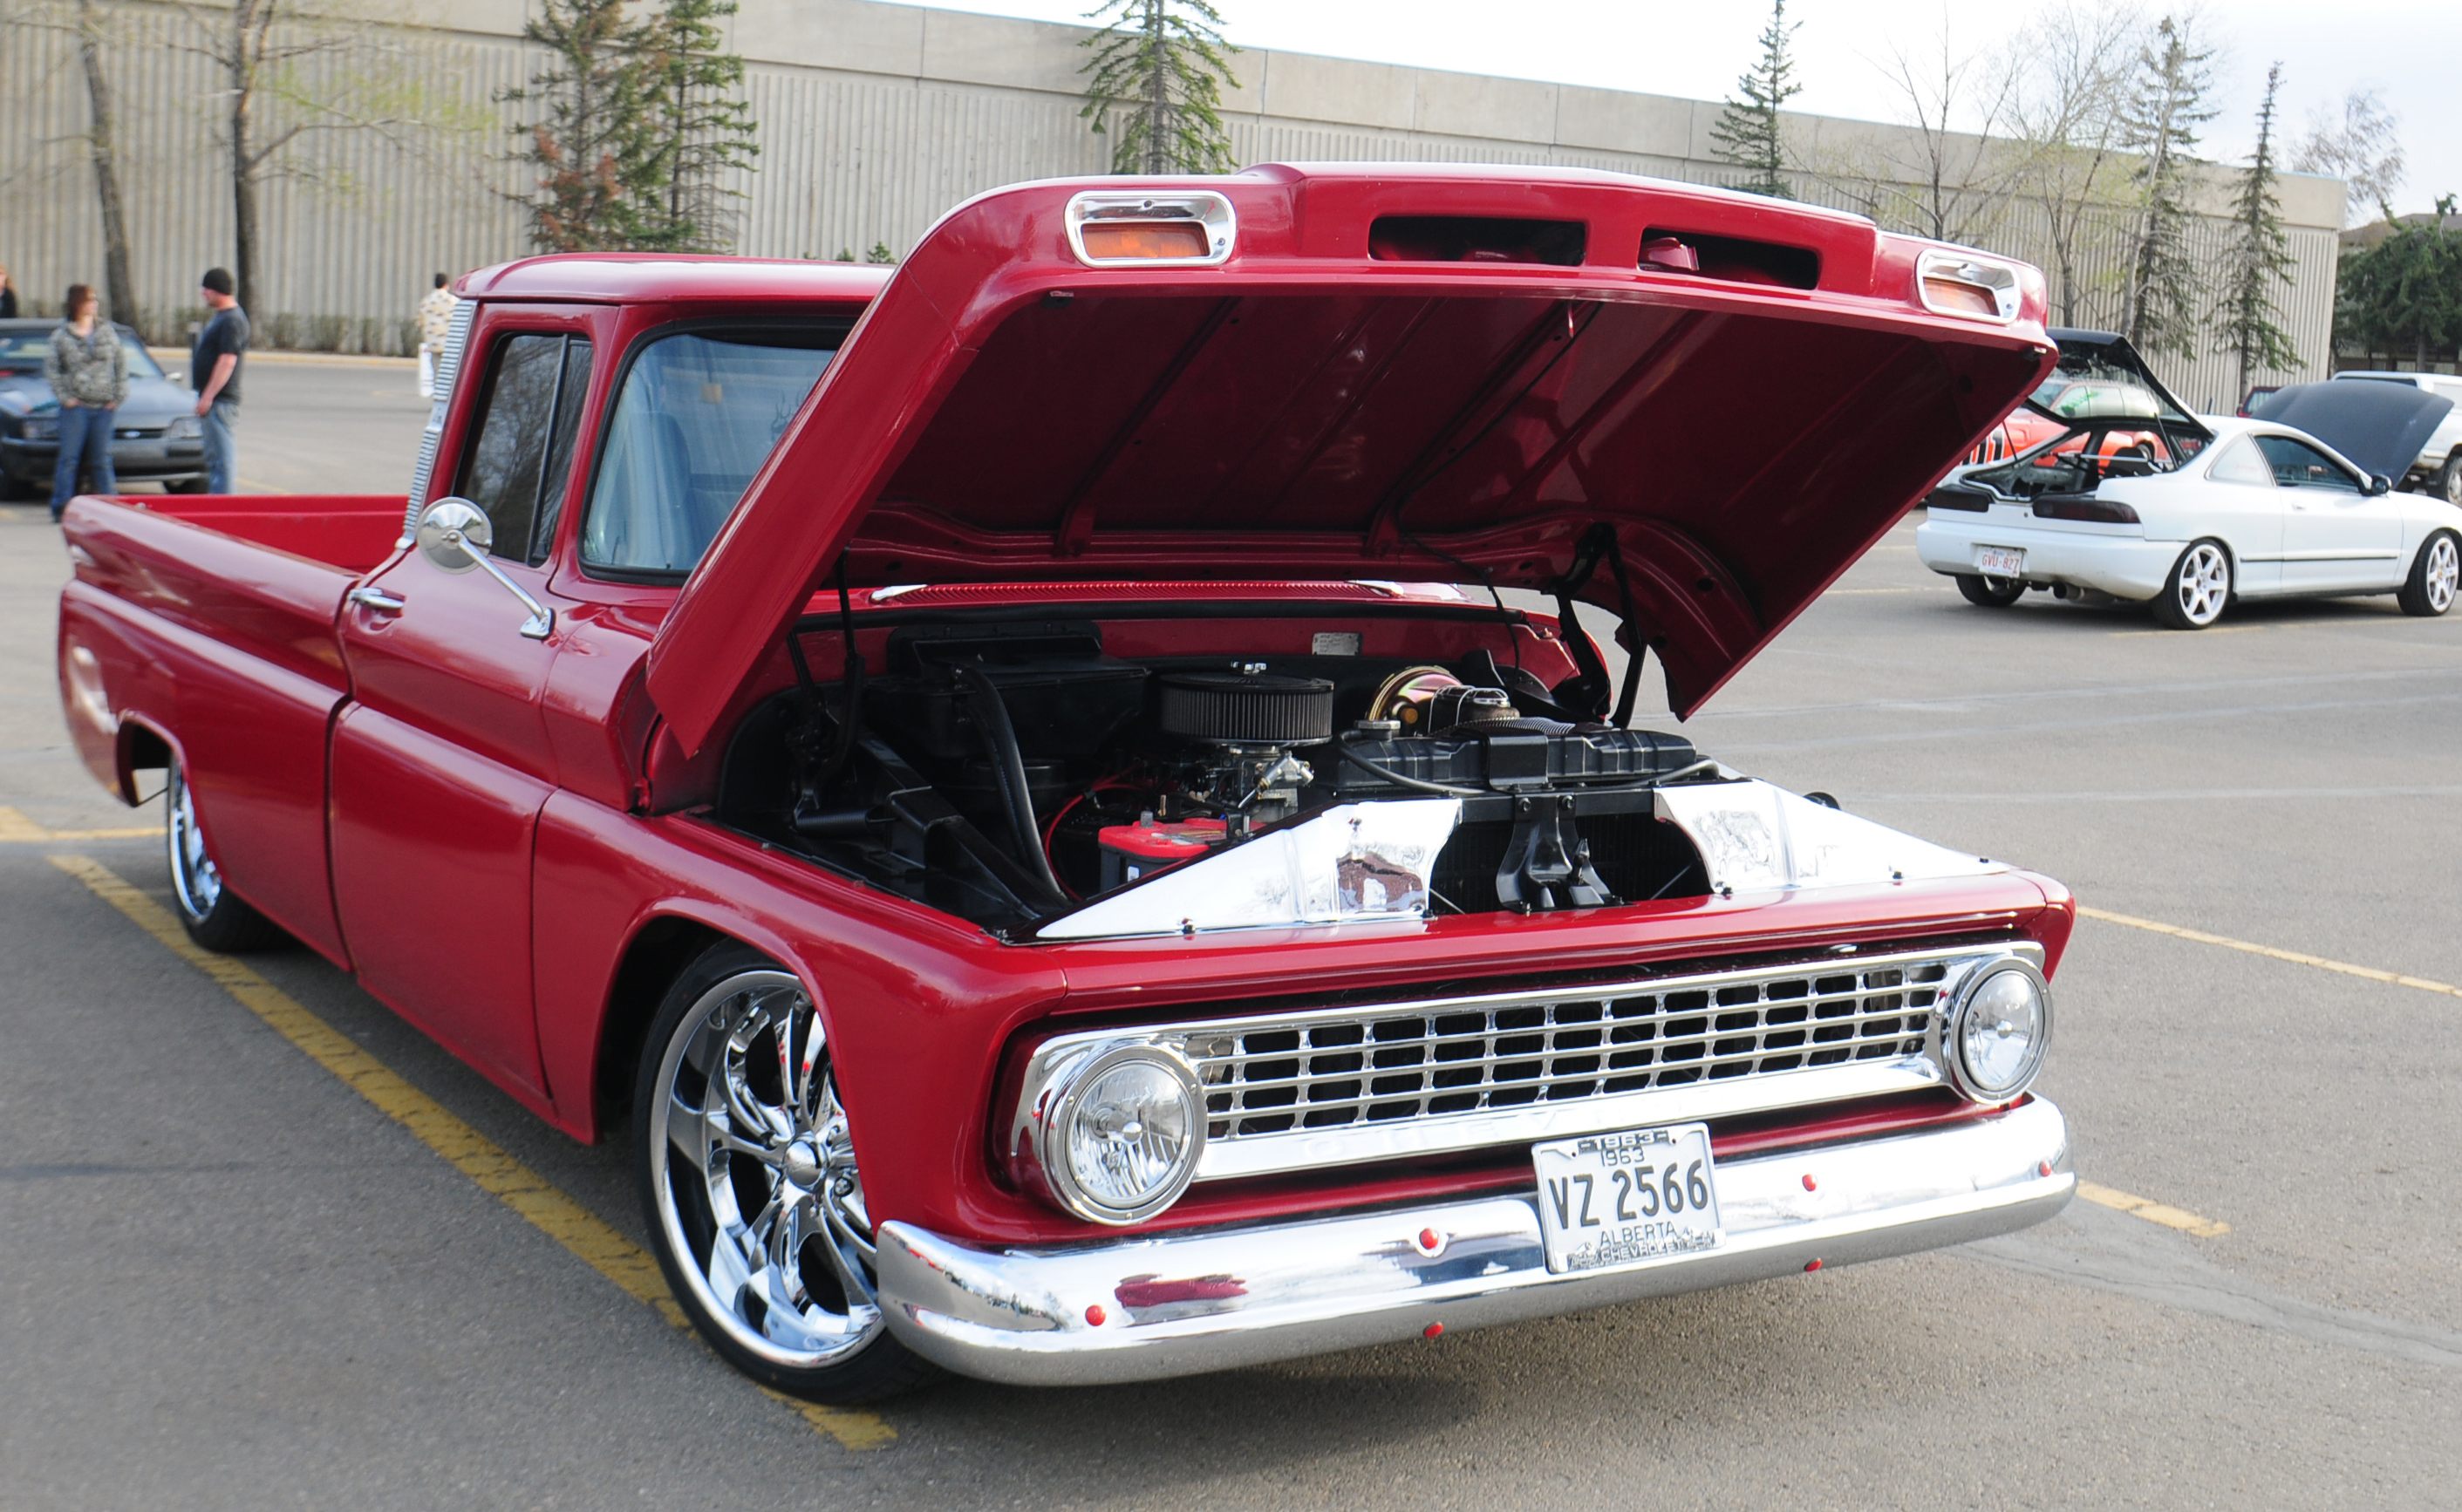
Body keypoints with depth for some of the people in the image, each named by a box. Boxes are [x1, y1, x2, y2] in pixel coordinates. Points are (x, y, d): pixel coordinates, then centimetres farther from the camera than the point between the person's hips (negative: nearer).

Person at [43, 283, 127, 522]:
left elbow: (121, 363, 11)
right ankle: (61, 508, 2)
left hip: (104, 406, 2)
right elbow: (51, 367, 2)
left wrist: (119, 395, 3)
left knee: (102, 459, 5)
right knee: (69, 458, -2)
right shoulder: (61, 334, 1)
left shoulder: (107, 331, 10)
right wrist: (63, 396, -6)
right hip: (76, 406, -2)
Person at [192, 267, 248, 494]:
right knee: (213, 456, 15)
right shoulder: (221, 316, 17)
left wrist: (208, 396, -23)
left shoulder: (232, 320, -16)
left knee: (220, 456, -9)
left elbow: (227, 362, -23)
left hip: (220, 400, -11)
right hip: (213, 399, 11)